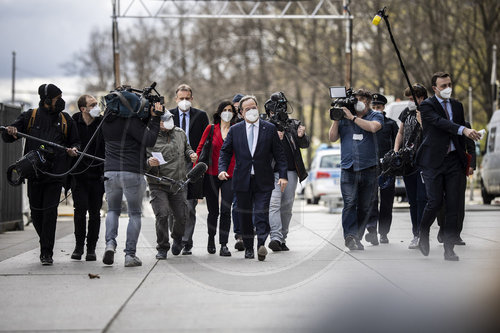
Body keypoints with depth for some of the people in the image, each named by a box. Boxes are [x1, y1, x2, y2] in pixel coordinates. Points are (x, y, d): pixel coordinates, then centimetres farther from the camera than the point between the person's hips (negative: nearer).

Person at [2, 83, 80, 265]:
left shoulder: (65, 119, 11)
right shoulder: (30, 116, 8)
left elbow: (75, 141, 19)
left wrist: (74, 149, -5)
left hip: (55, 174, -1)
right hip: (34, 173, 1)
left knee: (50, 212, -10)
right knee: (36, 212, 6)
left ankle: (47, 252, -7)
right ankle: (45, 242, 31)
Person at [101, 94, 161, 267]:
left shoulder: (107, 121, 10)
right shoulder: (130, 121, -12)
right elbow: (149, 140, -13)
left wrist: (150, 117, 8)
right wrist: (155, 118, -7)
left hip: (110, 172, 5)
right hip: (132, 173, -5)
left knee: (112, 210, 20)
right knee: (135, 214, 7)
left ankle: (110, 243, -4)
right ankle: (130, 254, 3)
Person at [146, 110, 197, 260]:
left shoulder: (180, 134, 8)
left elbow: (186, 148, 27)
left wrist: (190, 154, 5)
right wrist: (149, 163, -29)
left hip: (178, 184, 4)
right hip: (158, 185, -4)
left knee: (182, 216, 2)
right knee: (162, 215, -15)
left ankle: (177, 238, 36)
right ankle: (162, 248, 4)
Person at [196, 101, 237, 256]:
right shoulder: (211, 129, 4)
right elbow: (200, 149, 6)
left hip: (229, 175, 0)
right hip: (211, 175, 0)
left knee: (226, 210, -10)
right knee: (213, 211, 8)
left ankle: (224, 245, -6)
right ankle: (211, 239, 32)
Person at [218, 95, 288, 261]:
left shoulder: (269, 128, 4)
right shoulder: (235, 130, 7)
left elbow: (279, 153, 4)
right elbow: (225, 151, 8)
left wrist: (283, 175, -4)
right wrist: (222, 169, -10)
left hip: (263, 181, -2)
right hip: (243, 181, 2)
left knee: (261, 213, -13)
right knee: (245, 215, 8)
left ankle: (261, 245, -20)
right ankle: (248, 248, 17)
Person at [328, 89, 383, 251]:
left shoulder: (376, 116, 7)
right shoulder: (344, 117, 13)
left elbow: (373, 127, -16)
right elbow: (333, 138, 10)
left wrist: (352, 117, -12)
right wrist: (336, 119, -1)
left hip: (369, 169, 0)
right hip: (348, 169, 0)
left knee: (365, 206, 6)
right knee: (349, 203, -16)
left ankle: (357, 238, 18)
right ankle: (350, 236, -25)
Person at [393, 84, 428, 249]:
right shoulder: (406, 112, 12)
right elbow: (401, 133, 23)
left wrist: (421, 121, -24)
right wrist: (396, 152, 11)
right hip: (407, 161, 6)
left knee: (422, 199, -10)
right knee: (412, 200, 10)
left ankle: (422, 234, -8)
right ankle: (416, 235, 17)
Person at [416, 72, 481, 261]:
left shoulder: (457, 106, 15)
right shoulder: (427, 106, -3)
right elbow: (441, 122, -22)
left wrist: (463, 158, 17)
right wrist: (464, 130, -36)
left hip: (453, 160, 5)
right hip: (433, 161, -4)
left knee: (453, 205, -2)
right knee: (435, 202, -9)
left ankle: (449, 249, 2)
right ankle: (423, 237, 17)